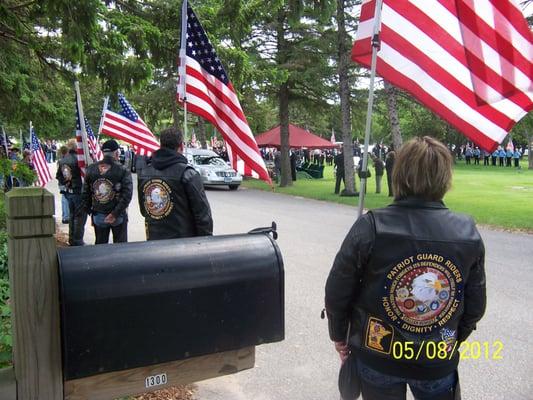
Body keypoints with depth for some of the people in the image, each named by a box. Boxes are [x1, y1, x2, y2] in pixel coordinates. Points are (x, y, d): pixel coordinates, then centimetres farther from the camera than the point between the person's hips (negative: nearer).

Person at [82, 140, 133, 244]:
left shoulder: (91, 169, 0)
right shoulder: (123, 170, -12)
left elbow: (85, 192, 4)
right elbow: (127, 195, -19)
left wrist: (88, 210, 12)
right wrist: (115, 213, -16)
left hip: (98, 216, 3)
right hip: (118, 216, -3)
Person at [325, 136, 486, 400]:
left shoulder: (371, 227, -20)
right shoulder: (468, 233, -11)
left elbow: (337, 292, -12)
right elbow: (475, 305, -1)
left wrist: (339, 335, 5)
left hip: (377, 357, -1)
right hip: (439, 361, 2)